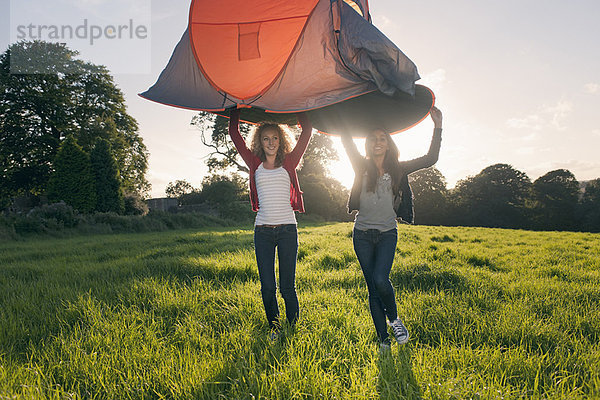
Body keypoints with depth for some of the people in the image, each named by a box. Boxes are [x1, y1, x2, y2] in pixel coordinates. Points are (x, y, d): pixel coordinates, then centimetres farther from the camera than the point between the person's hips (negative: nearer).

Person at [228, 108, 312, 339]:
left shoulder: (288, 164, 6)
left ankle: (294, 327, 20)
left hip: (287, 229, -1)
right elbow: (234, 133, 9)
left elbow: (307, 131, 4)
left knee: (287, 286, 2)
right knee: (267, 286, 4)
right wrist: (236, 109, 13)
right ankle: (274, 327, 25)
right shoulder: (255, 165, 8)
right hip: (263, 231, 1)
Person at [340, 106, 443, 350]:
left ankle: (394, 319, 10)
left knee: (381, 280, -20)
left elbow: (430, 159, 1)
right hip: (363, 234, 1)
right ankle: (383, 339, 14)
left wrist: (437, 128, -2)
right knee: (373, 288, 2)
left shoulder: (397, 170, 4)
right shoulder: (362, 167, 3)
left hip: (387, 233, -1)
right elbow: (347, 140, 2)